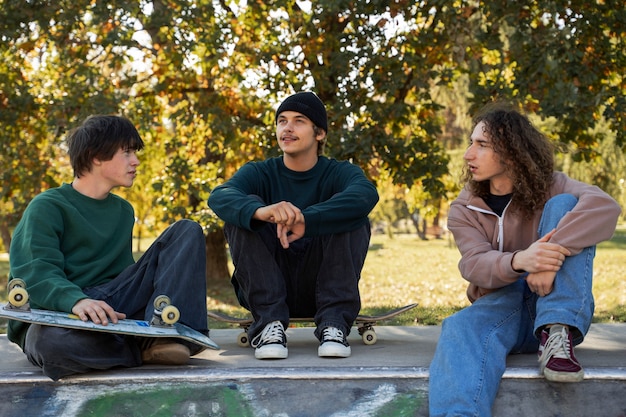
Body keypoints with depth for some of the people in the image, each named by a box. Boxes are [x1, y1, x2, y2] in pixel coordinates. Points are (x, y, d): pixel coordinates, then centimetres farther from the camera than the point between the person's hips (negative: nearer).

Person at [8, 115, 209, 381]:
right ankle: (148, 347, -23)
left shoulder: (123, 211, 18)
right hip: (56, 314, -6)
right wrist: (77, 300, -38)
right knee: (51, 343, -44)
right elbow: (35, 273, -18)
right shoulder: (47, 207, -3)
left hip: (111, 308, 6)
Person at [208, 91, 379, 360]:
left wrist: (306, 221, -41)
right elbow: (219, 197, -22)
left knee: (353, 219, -20)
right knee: (243, 212, -18)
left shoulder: (339, 173, -1)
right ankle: (269, 321, -27)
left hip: (320, 286, -1)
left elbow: (366, 194, -27)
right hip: (268, 288, 1)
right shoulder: (259, 173, 2)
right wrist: (261, 211, -45)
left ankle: (333, 323, -25)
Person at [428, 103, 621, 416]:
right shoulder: (464, 209, 4)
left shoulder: (549, 187, -1)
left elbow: (604, 206, -24)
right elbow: (474, 264, -15)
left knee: (563, 205, -20)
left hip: (560, 308, 0)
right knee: (461, 329, -36)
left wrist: (554, 254, -39)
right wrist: (518, 261, -39)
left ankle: (557, 335, -31)